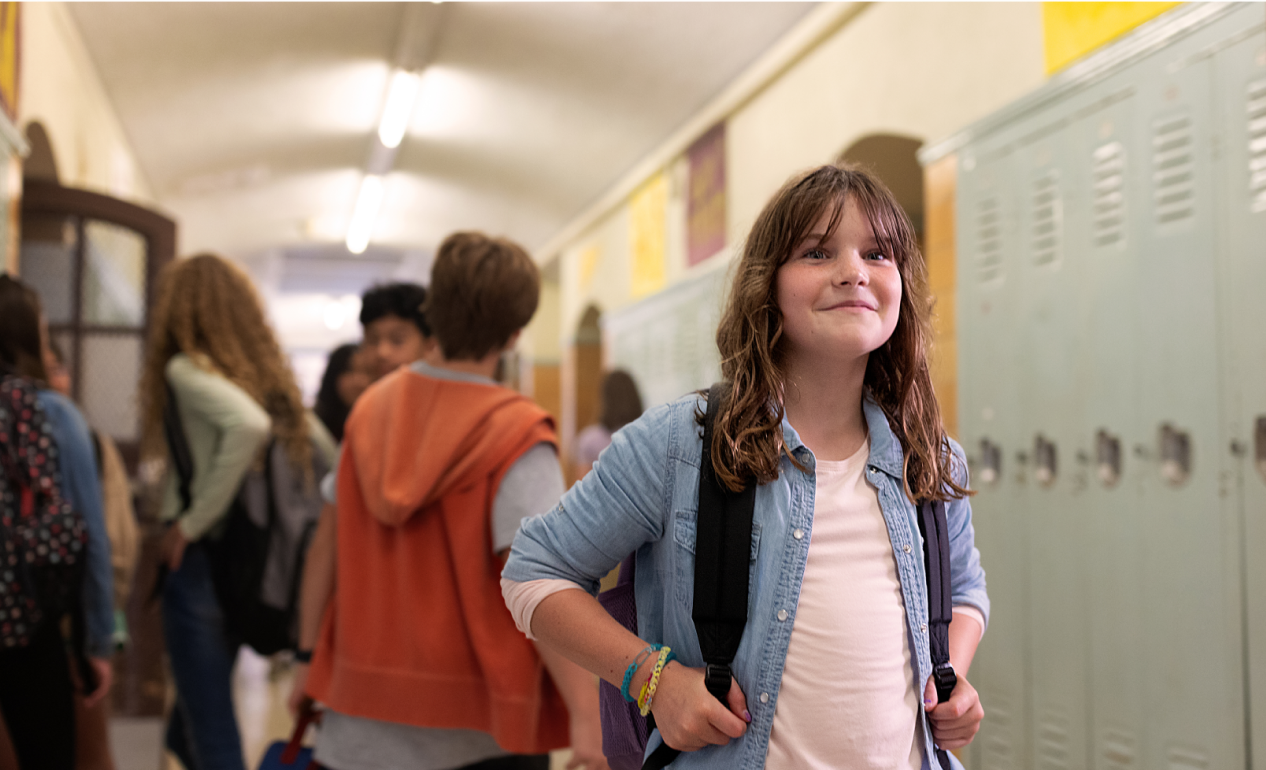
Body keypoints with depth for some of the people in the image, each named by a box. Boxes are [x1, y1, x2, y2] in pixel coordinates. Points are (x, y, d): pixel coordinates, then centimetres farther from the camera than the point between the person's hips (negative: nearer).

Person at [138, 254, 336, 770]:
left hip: (200, 559, -8)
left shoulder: (187, 369, -11)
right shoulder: (270, 374, 10)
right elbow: (328, 455, 8)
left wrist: (193, 522, -21)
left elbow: (248, 423, -30)